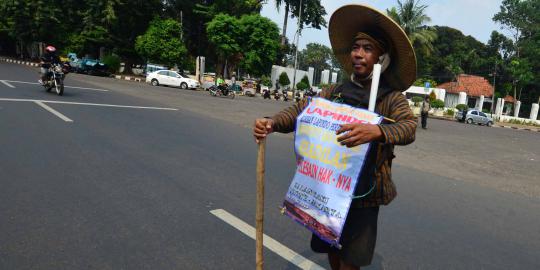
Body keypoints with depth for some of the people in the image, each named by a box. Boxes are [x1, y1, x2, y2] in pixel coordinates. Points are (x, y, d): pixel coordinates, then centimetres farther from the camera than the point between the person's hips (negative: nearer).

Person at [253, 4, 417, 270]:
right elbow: (301, 109, -4)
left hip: (363, 193, -3)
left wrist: (376, 131, -45)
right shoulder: (335, 92, 5)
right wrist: (272, 123, -23)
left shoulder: (392, 98, -6)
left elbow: (408, 128, -24)